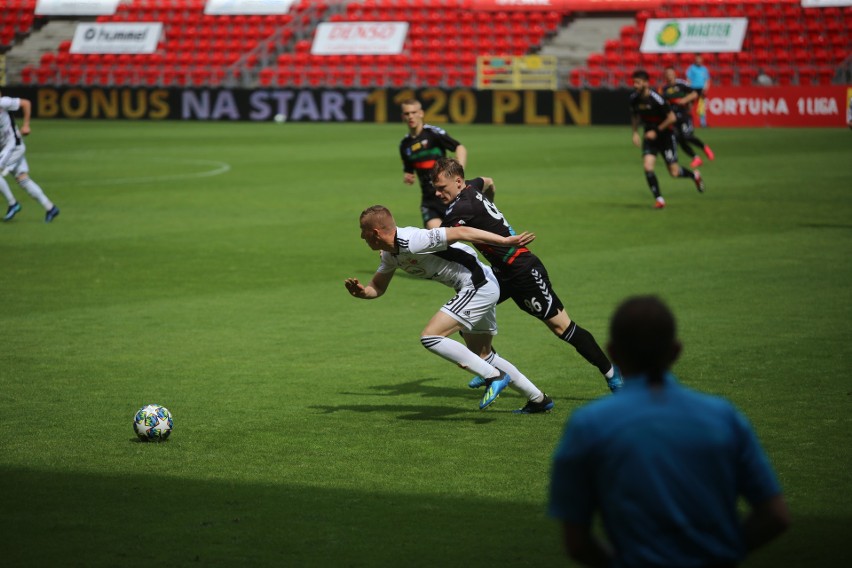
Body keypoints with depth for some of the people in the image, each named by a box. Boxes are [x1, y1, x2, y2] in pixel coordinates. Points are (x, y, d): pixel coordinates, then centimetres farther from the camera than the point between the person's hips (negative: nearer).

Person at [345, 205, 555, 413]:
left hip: (478, 286, -11)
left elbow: (461, 232, -23)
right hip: (481, 287, 11)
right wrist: (360, 291, -8)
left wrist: (506, 241, -24)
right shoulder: (390, 253, 6)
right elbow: (377, 288, 16)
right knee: (481, 355, 20)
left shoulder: (412, 241, -23)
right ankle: (538, 399, 29)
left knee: (430, 337, -17)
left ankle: (494, 377, -12)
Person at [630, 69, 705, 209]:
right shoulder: (634, 98, -6)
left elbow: (672, 118, -19)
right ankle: (659, 199, -5)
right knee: (647, 167, -16)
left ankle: (694, 175, 33)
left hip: (665, 135, -5)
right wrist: (635, 132, 5)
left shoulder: (655, 98, -24)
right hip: (649, 136, 5)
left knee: (674, 172, 0)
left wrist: (656, 131, -18)